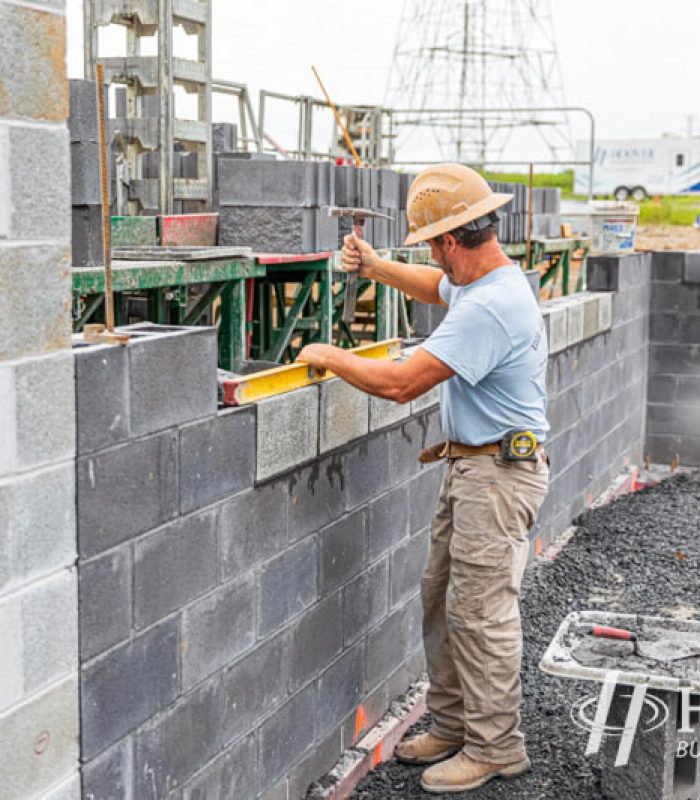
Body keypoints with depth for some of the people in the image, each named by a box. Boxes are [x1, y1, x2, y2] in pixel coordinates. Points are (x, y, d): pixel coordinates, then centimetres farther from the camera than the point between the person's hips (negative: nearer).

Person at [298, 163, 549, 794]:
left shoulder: (488, 308, -25)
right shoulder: (484, 280, 9)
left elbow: (400, 382, -25)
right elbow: (435, 287, 34)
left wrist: (330, 357, -10)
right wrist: (373, 266, 23)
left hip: (499, 474, -11)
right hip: (471, 466, 11)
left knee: (481, 612, -1)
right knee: (442, 598, 15)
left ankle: (495, 747, 14)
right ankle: (451, 726, 28)